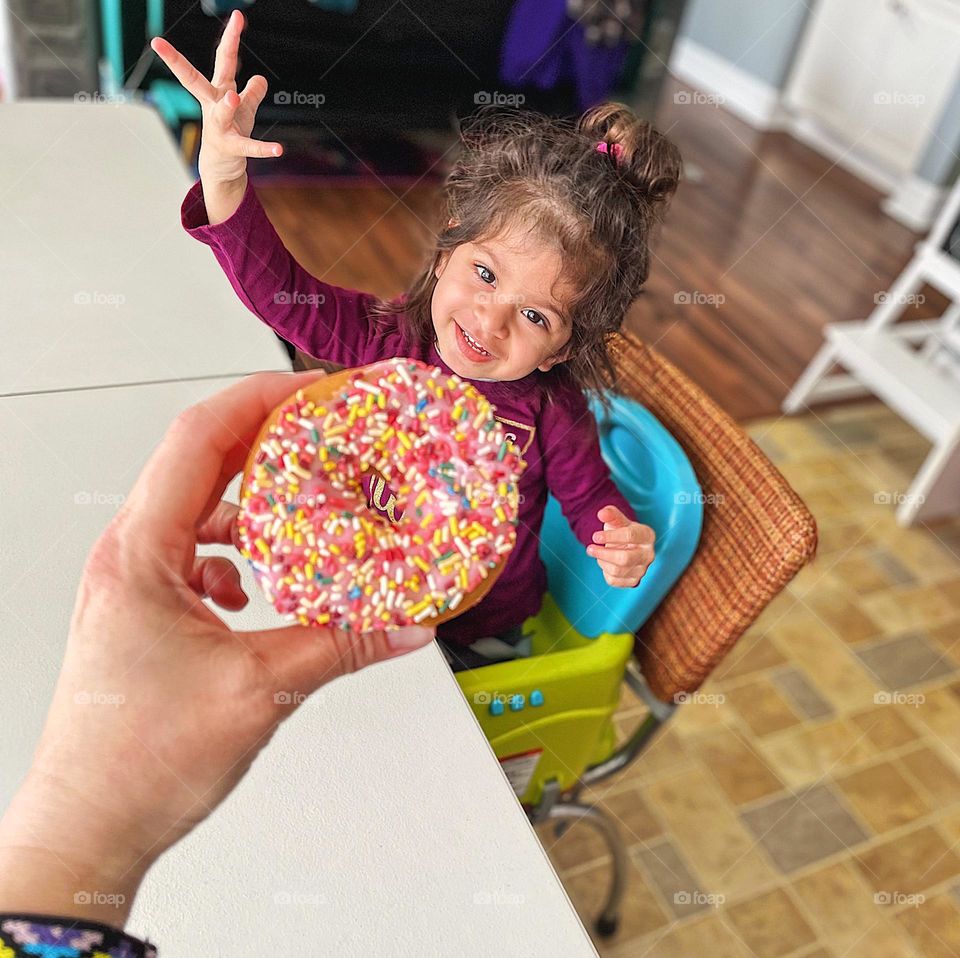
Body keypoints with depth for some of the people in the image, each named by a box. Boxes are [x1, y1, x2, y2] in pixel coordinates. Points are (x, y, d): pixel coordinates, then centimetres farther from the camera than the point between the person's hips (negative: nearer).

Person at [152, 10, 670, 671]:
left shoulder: (554, 414, -22)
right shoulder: (390, 338, -18)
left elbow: (590, 499, -7)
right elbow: (276, 286, -23)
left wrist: (624, 546, -31)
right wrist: (224, 173, -39)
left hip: (476, 636, -2)